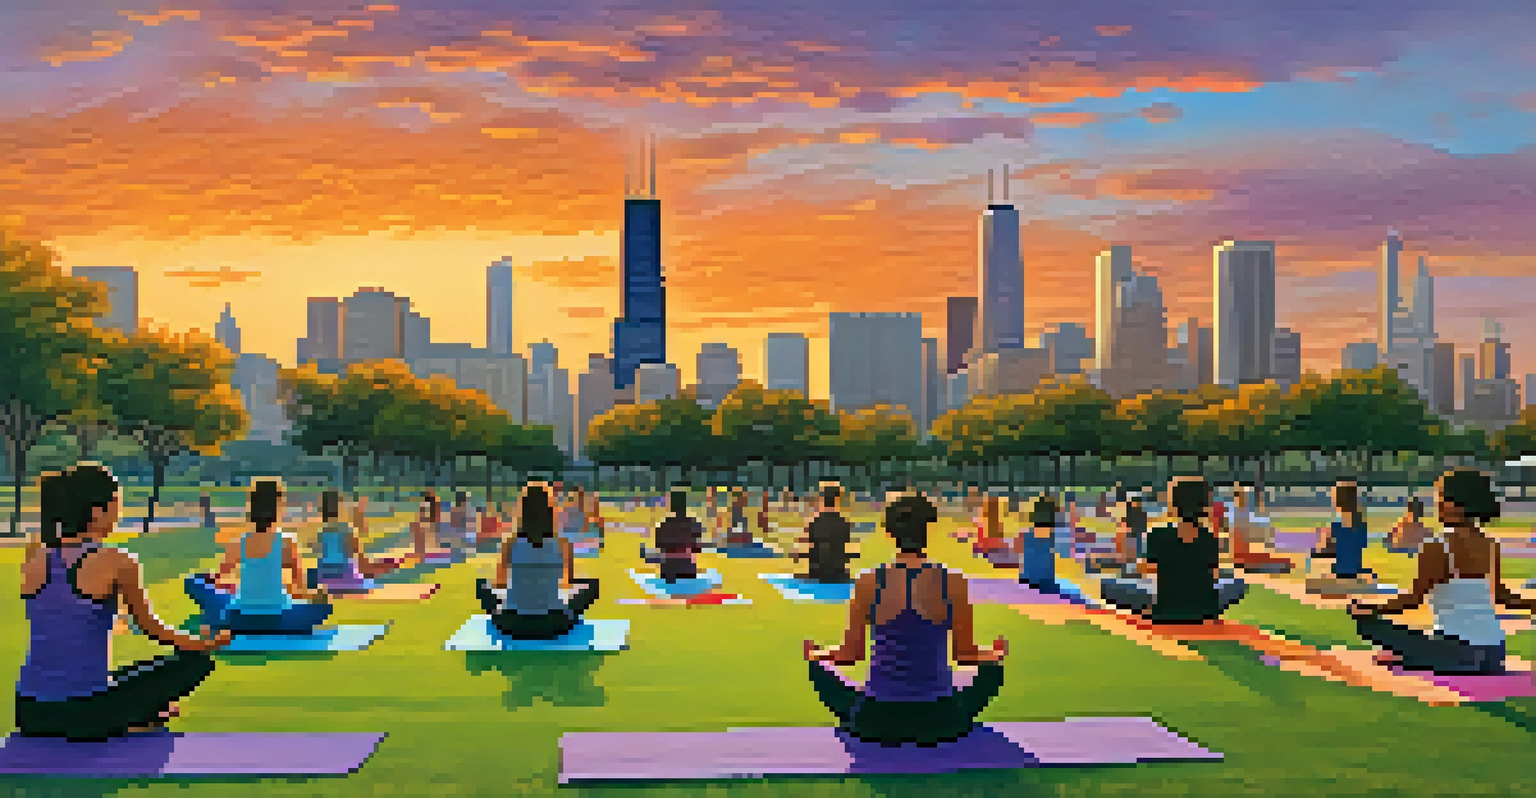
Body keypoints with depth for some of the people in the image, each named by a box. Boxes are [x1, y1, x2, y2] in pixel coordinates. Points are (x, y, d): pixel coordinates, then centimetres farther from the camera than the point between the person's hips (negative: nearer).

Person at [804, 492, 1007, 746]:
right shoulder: (953, 583, -7)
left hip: (877, 719, 0)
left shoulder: (868, 583, -8)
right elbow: (966, 654, -1)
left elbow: (850, 655, -2)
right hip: (939, 719, 0)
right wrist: (996, 653, 21)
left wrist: (815, 654, 19)